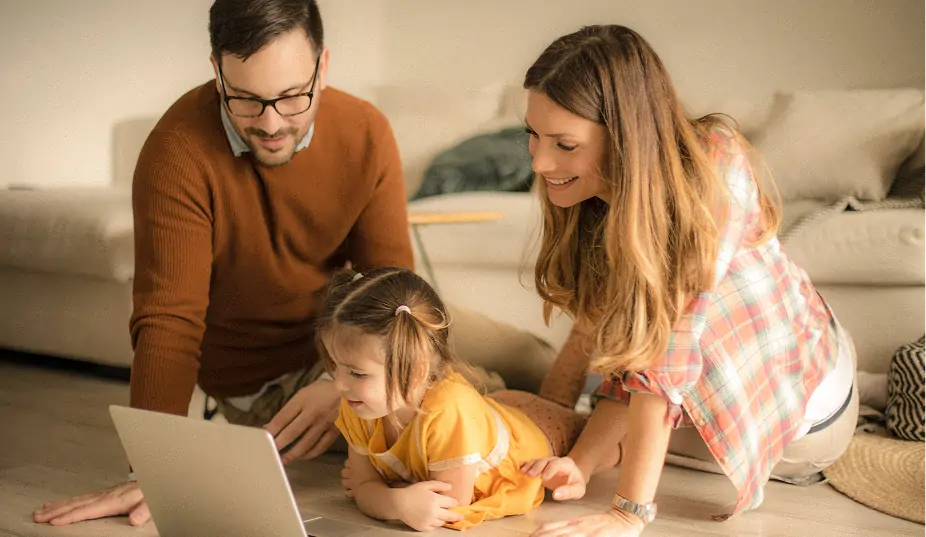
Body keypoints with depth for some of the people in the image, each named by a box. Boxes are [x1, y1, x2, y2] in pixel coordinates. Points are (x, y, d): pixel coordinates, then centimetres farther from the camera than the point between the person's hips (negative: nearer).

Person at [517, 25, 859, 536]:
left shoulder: (711, 170, -35)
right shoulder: (603, 197, -15)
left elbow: (667, 355, -38)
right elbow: (598, 330, -15)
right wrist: (576, 463, -29)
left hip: (801, 406, -5)